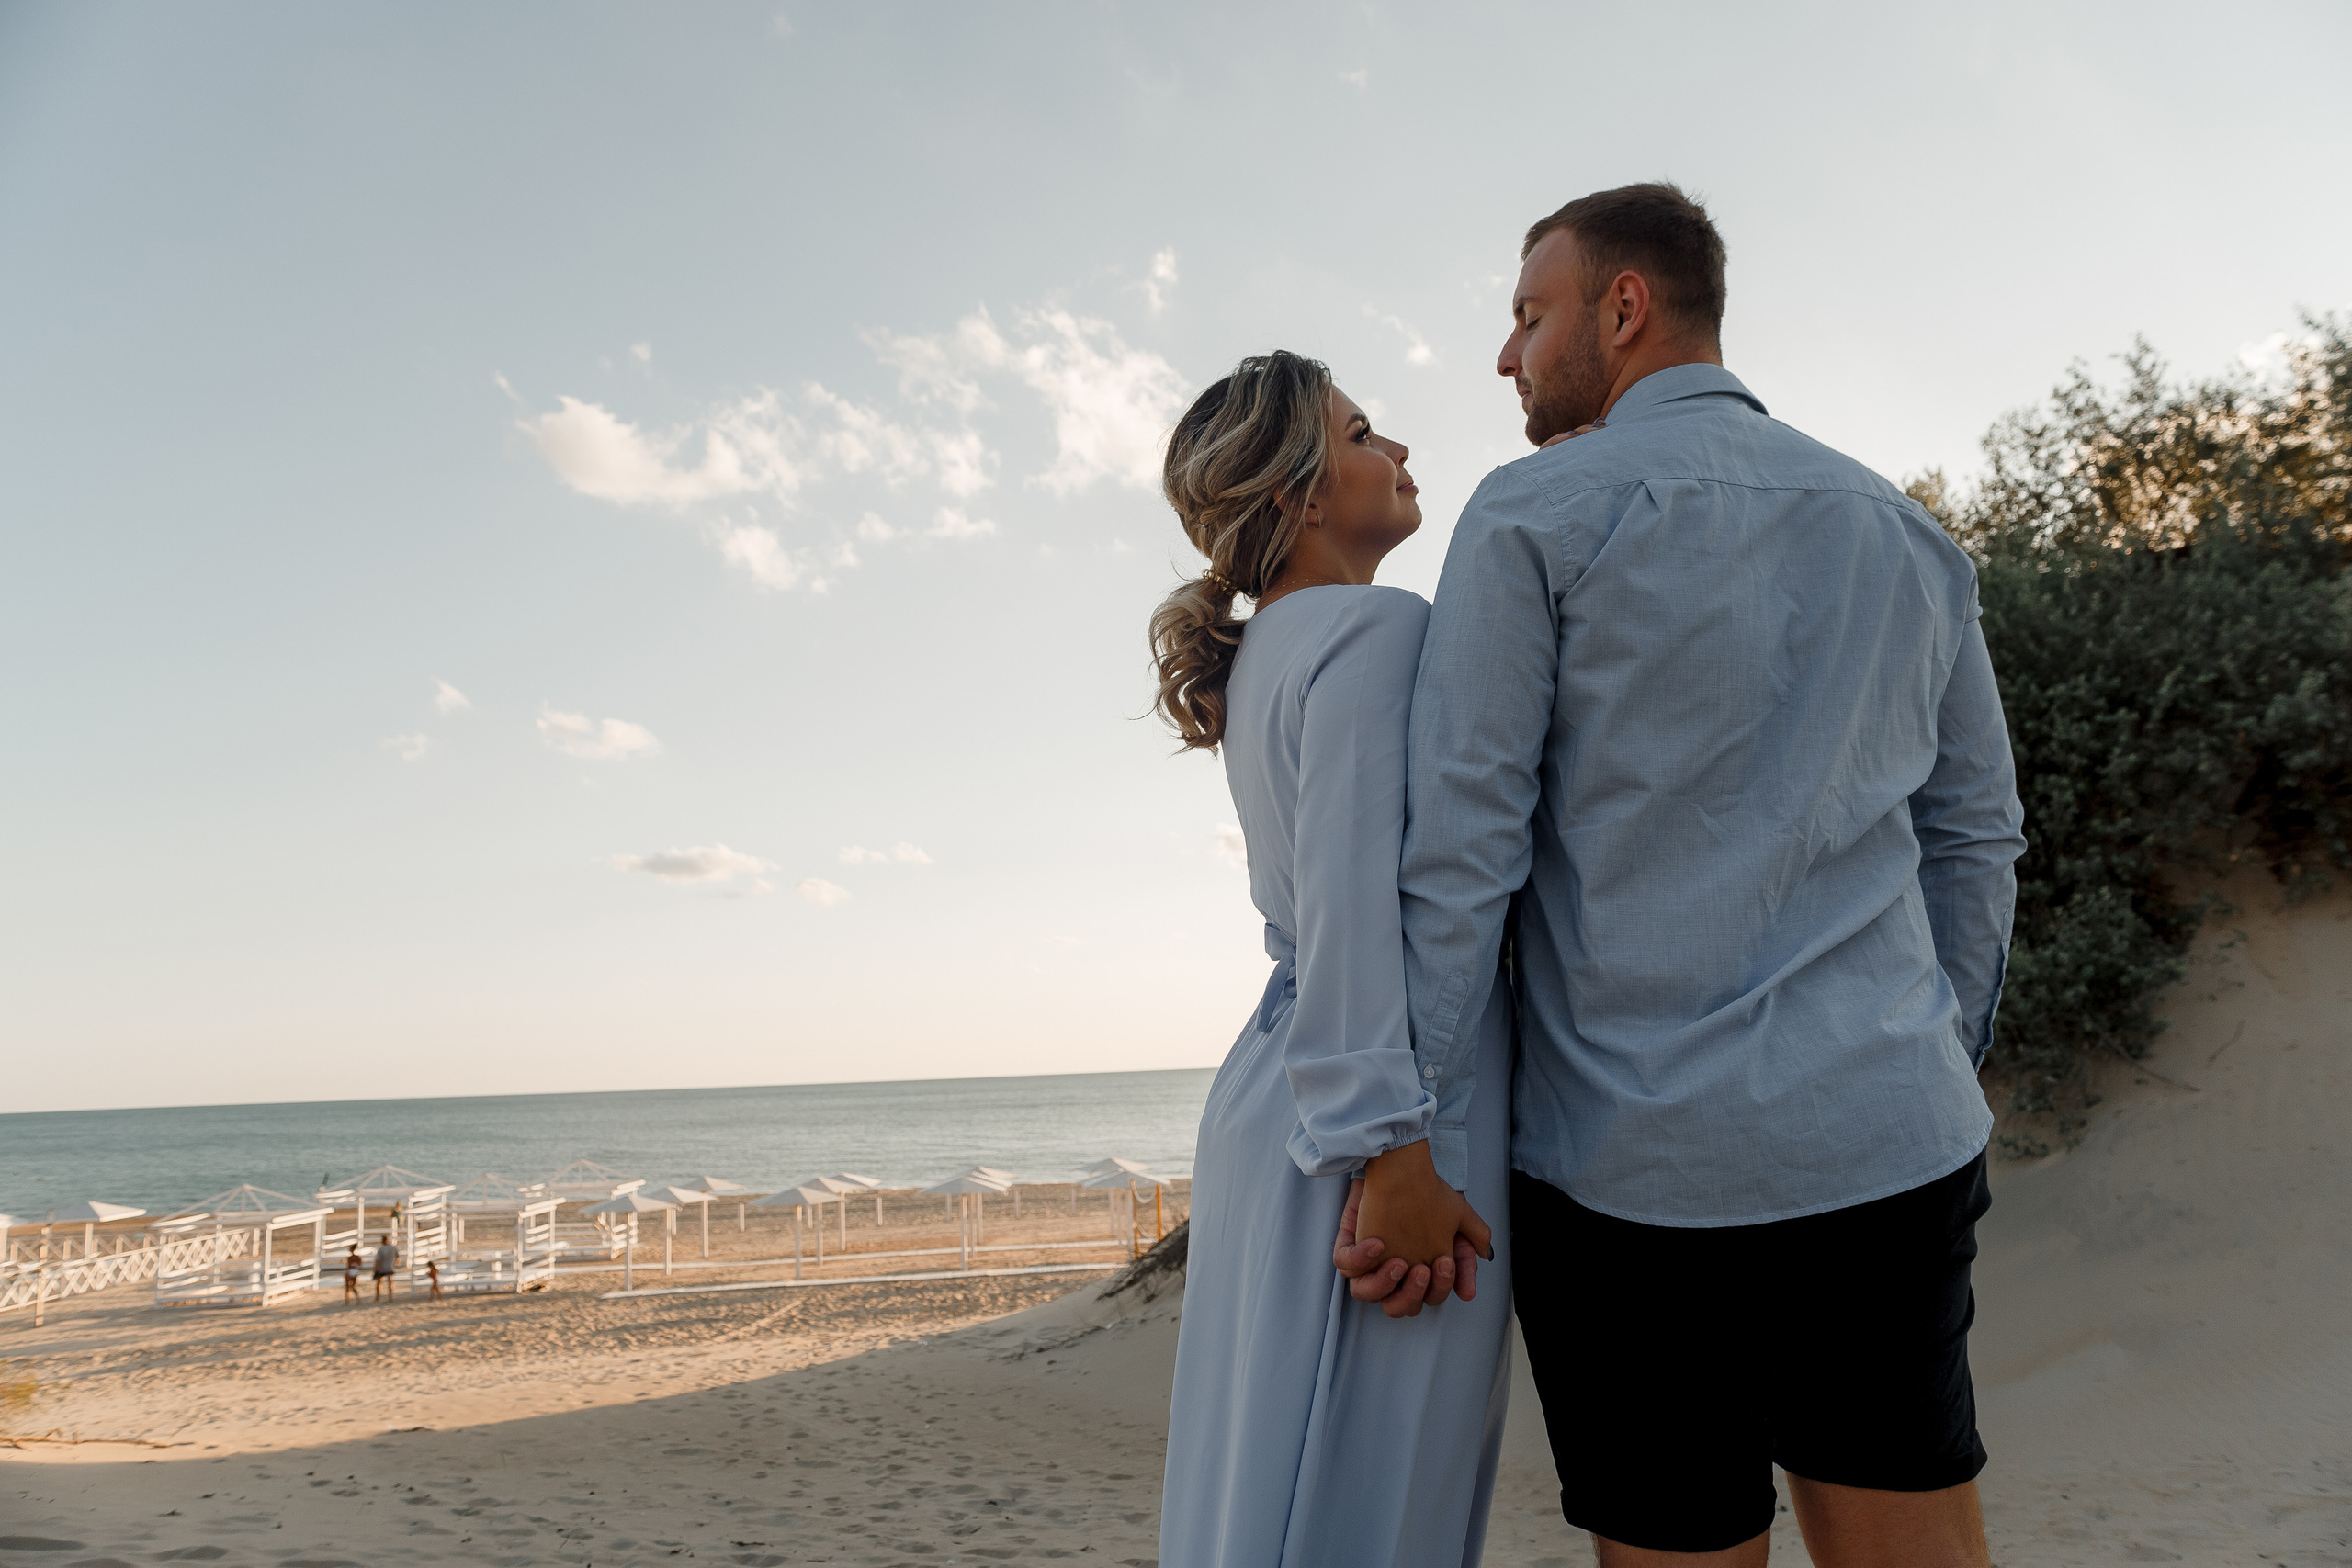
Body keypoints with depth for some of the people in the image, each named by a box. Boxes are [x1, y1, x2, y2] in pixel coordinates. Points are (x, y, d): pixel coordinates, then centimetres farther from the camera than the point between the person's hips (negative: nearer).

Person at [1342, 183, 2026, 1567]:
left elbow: (1459, 850, -10)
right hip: (1894, 1150, 5)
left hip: (1641, 1166, -5)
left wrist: (1411, 1148, -7)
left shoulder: (1534, 517, -4)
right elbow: (1976, 836, 15)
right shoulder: (1908, 534, 13)